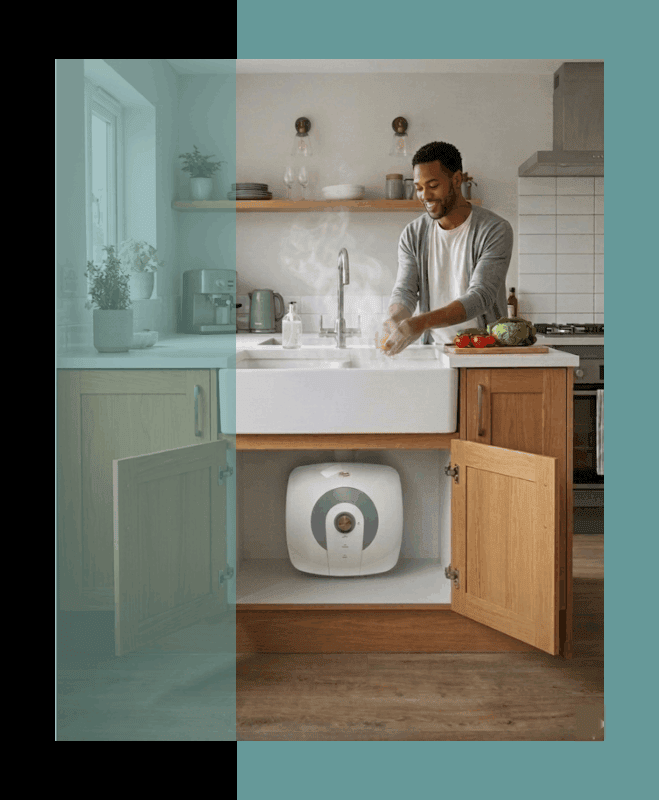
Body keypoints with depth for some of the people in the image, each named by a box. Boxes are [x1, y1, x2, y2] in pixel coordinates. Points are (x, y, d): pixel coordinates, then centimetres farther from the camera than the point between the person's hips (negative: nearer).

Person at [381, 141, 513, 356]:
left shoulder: (495, 230, -7)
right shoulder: (413, 235, 8)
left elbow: (480, 297, -18)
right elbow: (404, 291, 1)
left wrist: (422, 322, -32)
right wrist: (396, 317, -25)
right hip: (434, 351, 5)